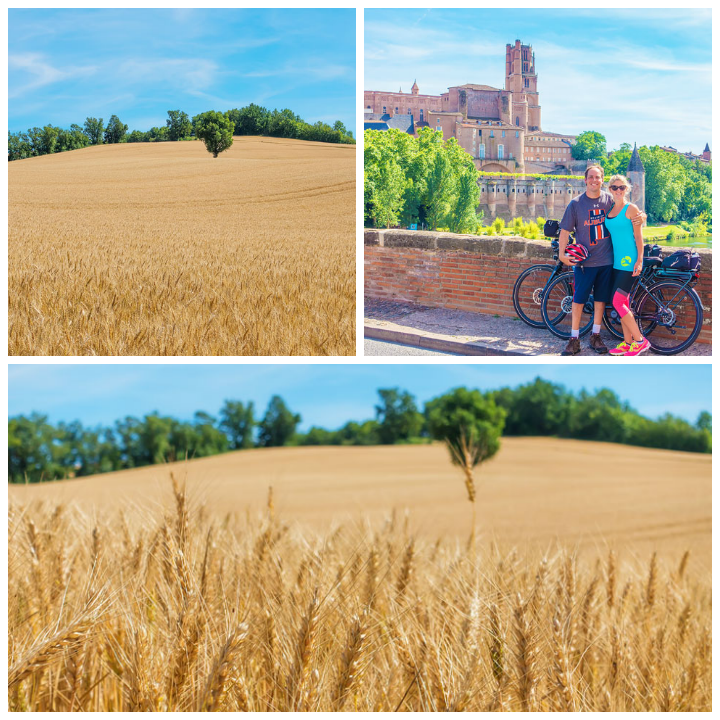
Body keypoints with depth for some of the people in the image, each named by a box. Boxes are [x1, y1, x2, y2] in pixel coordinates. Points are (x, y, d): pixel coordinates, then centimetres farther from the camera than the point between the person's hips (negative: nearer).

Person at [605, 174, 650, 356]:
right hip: (616, 262, 7)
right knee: (623, 303, 9)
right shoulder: (609, 210, 12)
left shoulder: (631, 209, -7)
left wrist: (639, 260, -15)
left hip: (629, 260, -7)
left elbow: (638, 237, -8)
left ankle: (640, 340, -5)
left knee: (617, 302, -12)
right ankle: (627, 343, 14)